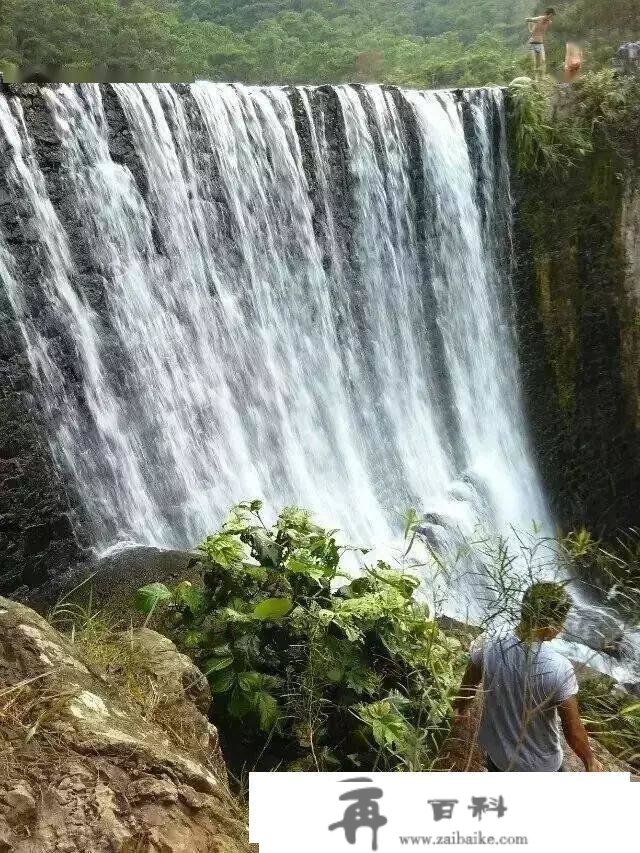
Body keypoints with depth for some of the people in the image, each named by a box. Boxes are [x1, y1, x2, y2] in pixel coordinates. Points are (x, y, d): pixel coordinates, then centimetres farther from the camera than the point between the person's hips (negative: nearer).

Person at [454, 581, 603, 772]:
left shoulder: (487, 644, -23)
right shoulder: (559, 670, -34)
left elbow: (468, 685, -3)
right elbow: (574, 732, -21)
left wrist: (462, 705, 19)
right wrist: (590, 761, -1)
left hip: (496, 747, 3)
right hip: (538, 763, -3)